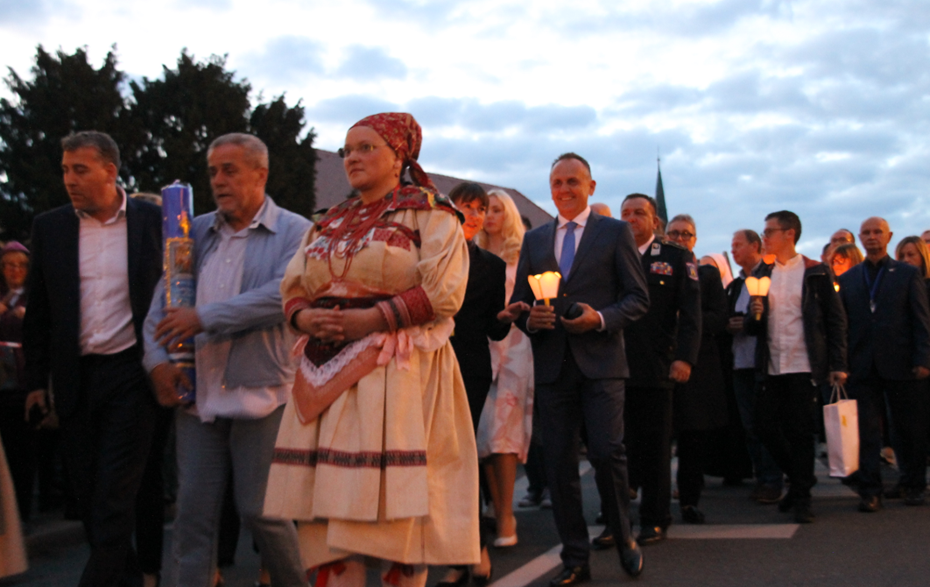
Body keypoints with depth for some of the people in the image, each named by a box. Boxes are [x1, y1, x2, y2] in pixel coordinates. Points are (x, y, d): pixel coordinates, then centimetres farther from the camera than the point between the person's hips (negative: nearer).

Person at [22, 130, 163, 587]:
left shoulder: (152, 221, 0)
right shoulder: (49, 227, 7)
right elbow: (38, 312, 11)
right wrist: (36, 380, 6)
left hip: (130, 374, -3)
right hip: (75, 378, 4)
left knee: (113, 496, -7)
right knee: (88, 495, 9)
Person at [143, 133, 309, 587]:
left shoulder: (293, 232, -2)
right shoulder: (196, 231, 14)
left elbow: (283, 295, -19)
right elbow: (162, 301, 13)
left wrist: (205, 318, -18)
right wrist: (157, 359, -3)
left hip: (261, 392, -4)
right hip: (197, 394, 5)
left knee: (261, 510, 3)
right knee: (193, 513, 6)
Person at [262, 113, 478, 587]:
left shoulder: (427, 212, 2)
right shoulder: (330, 222, 20)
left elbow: (443, 291, -9)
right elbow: (293, 287, 18)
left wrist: (374, 318, -16)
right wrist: (304, 317, -5)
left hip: (397, 370, -5)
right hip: (328, 370, 6)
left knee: (393, 504, -7)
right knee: (330, 505, 2)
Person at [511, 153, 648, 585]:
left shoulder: (614, 232, 6)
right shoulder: (534, 240, 16)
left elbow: (638, 298, 2)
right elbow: (518, 301, 16)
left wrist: (602, 318, -14)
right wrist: (529, 318, -6)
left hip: (600, 361, -3)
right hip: (552, 365, 3)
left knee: (607, 452, -11)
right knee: (559, 463, 3)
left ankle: (623, 539, 15)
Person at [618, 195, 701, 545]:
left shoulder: (677, 258, 7)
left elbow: (690, 313, 0)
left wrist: (684, 357, -12)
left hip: (655, 370, -2)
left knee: (655, 447, 5)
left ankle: (654, 520, 15)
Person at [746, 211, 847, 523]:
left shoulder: (816, 273, 0)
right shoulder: (762, 274, 13)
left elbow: (836, 320, 0)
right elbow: (752, 327, 16)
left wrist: (838, 364, -8)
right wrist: (754, 316, -8)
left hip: (803, 365, -5)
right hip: (770, 366, 5)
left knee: (801, 432, -3)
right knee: (765, 427, 4)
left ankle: (802, 498, 9)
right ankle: (800, 478, 27)